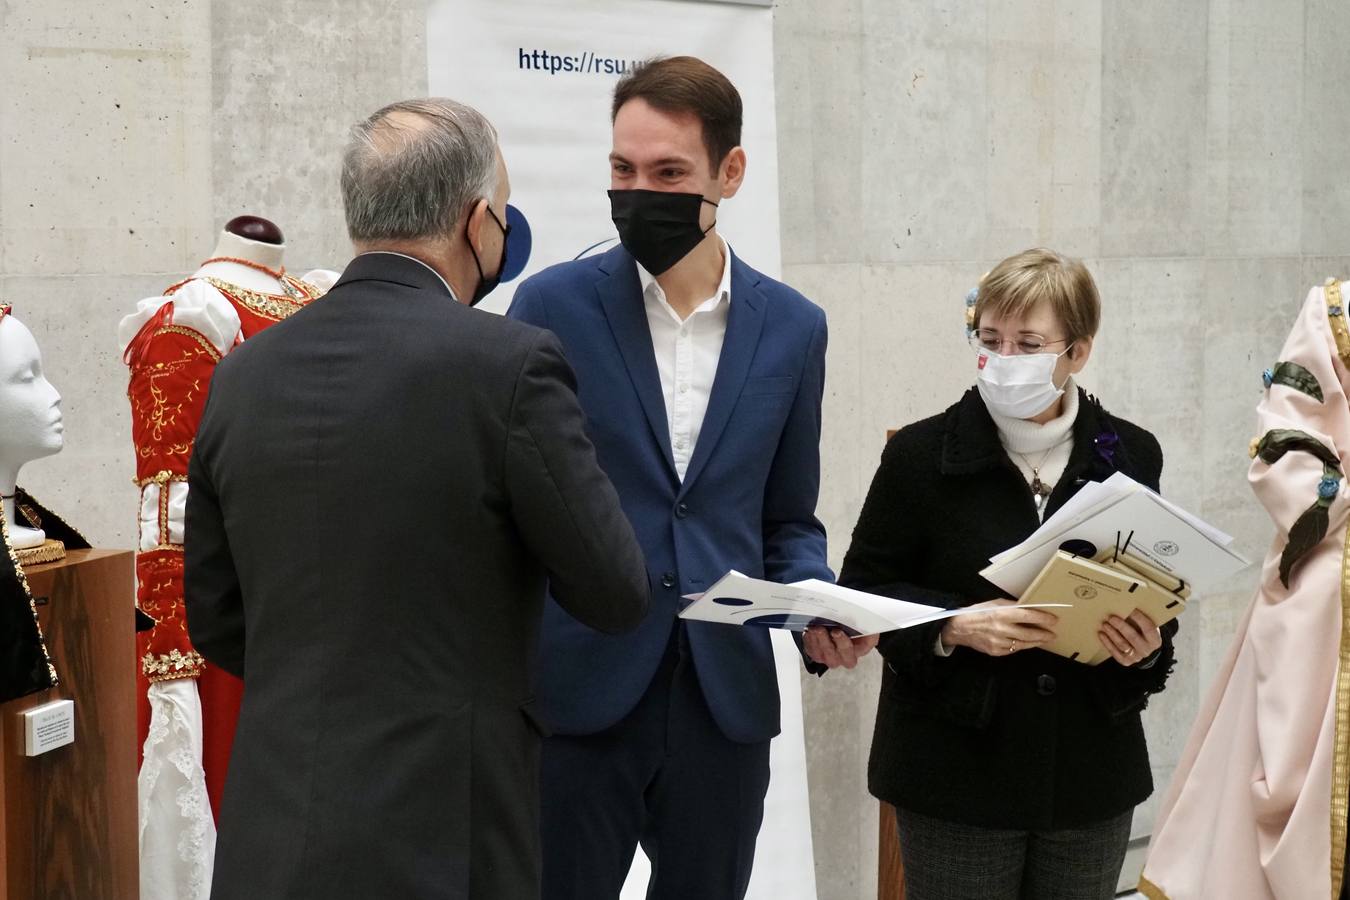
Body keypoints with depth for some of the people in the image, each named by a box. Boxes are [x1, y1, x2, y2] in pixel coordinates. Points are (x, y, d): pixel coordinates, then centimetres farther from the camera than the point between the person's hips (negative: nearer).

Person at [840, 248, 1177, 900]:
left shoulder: (1129, 455, 2)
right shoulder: (921, 453, -6)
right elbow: (863, 587, -2)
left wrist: (1150, 643, -9)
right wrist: (953, 627, -19)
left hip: (1091, 771, 3)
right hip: (957, 771, -2)